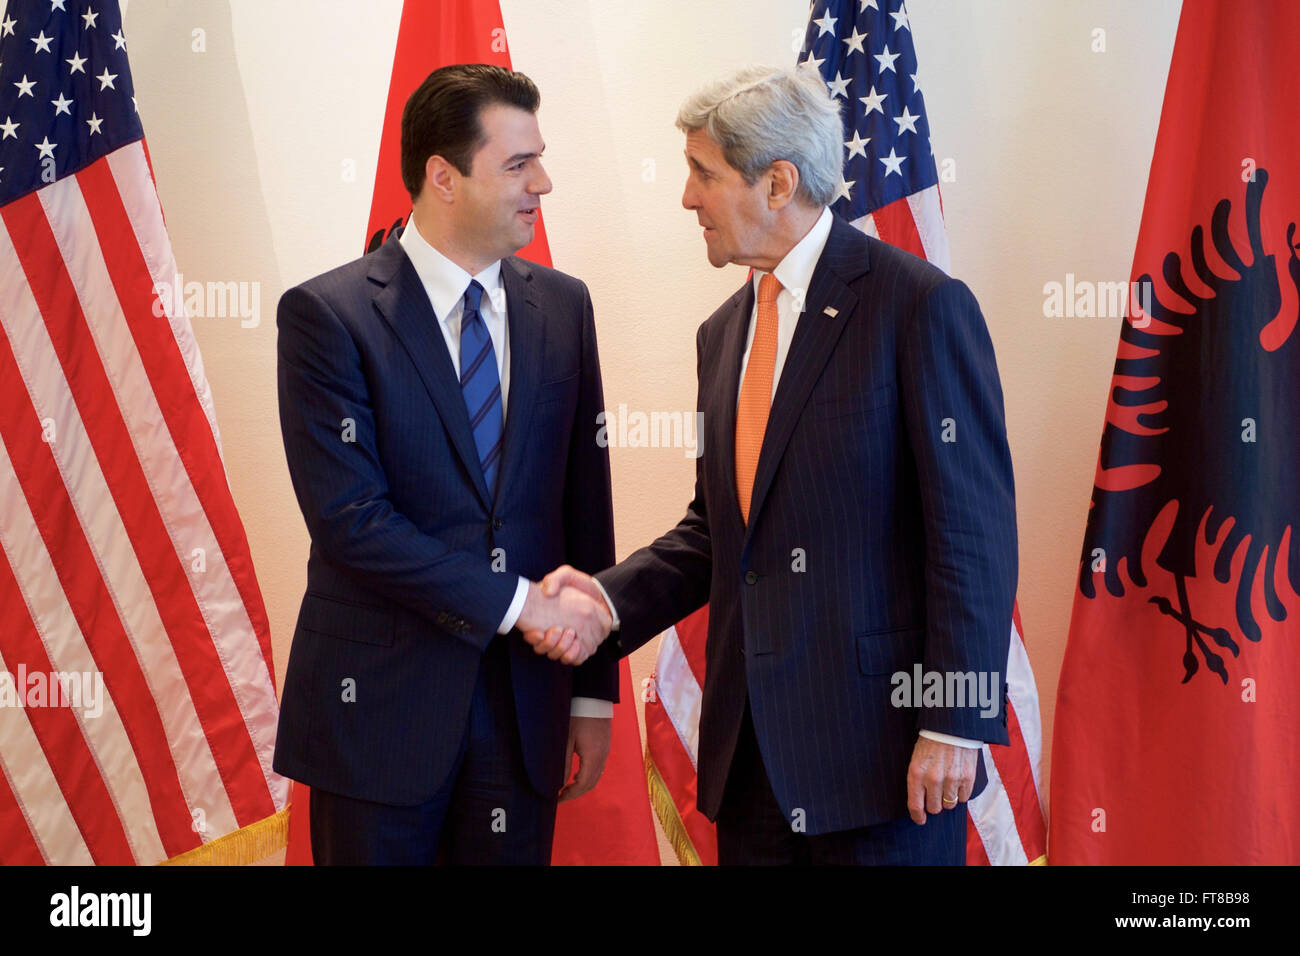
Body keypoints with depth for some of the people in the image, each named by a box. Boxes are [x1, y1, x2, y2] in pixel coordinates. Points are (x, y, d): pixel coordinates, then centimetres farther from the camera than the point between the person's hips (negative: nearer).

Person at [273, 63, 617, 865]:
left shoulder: (562, 306, 6)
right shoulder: (328, 314, -8)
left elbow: (586, 507, 8)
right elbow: (350, 518, -16)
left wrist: (595, 691, 7)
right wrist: (516, 602, -15)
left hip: (523, 706, 4)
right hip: (381, 709, -4)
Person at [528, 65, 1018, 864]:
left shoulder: (922, 305, -10)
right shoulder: (724, 333, 14)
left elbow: (974, 529, -13)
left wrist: (954, 724, -16)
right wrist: (610, 597, 1)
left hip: (879, 738, -7)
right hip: (752, 746, 7)